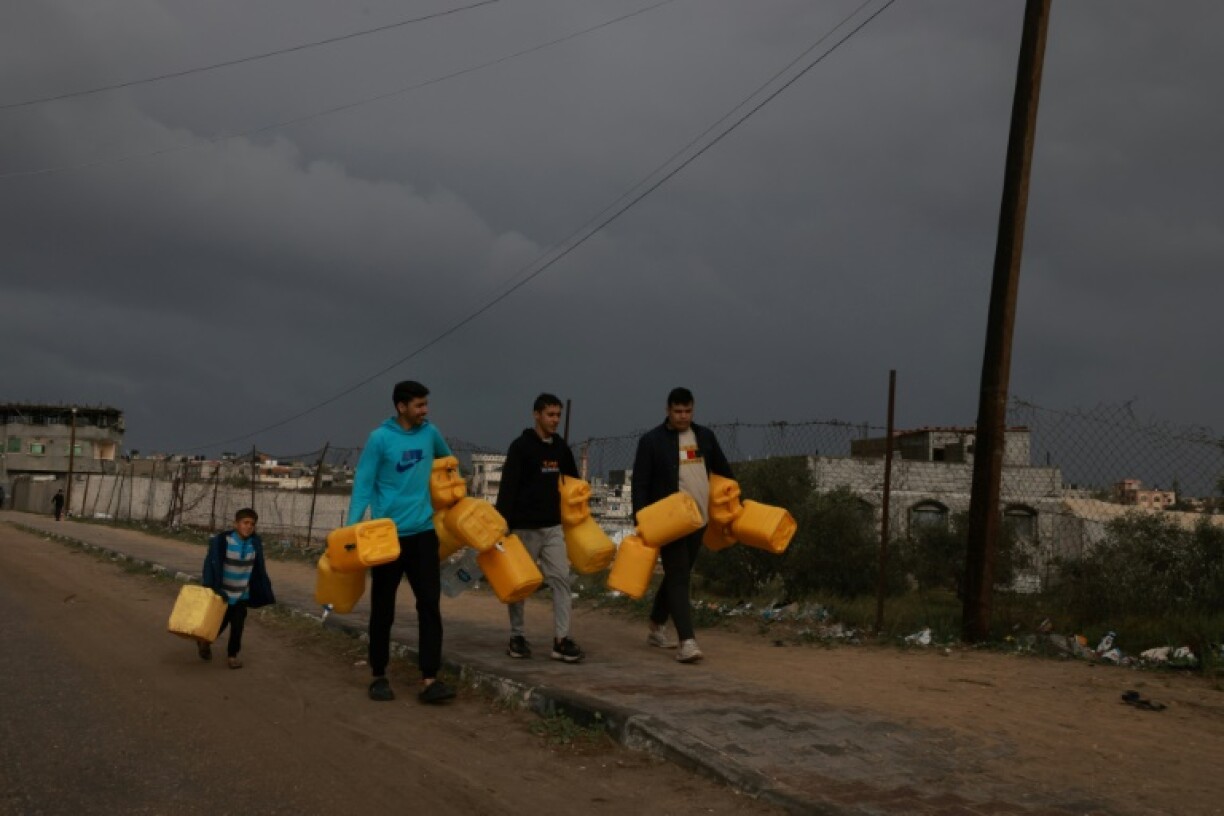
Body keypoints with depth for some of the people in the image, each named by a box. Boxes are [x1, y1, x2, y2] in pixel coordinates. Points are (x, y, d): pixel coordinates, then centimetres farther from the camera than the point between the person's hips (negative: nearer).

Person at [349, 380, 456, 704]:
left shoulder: (430, 432, 3)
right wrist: (352, 527, -18)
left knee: (430, 605, -6)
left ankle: (429, 680, -6)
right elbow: (363, 484, -10)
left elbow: (447, 458, 25)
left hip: (423, 533, 3)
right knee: (383, 609, 7)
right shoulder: (380, 438, -9)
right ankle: (379, 676, 20)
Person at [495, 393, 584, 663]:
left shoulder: (561, 447, 8)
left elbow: (573, 481, 22)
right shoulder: (521, 446, -10)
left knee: (561, 578, -5)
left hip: (553, 526, 5)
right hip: (525, 526, -5)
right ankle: (517, 637, 18)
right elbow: (508, 488, -14)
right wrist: (503, 524, -20)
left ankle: (561, 639, -6)